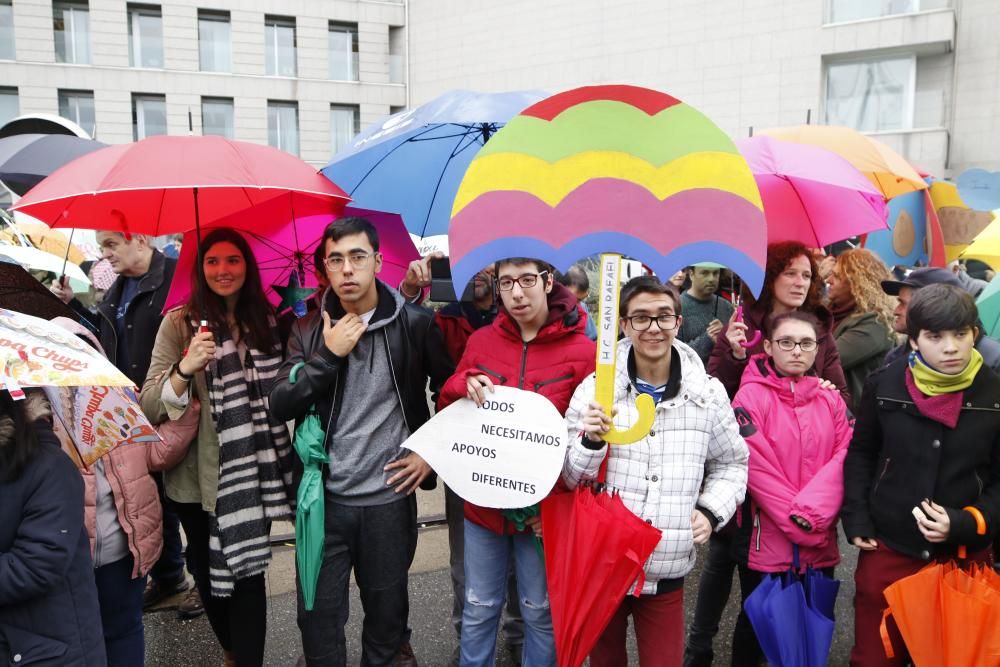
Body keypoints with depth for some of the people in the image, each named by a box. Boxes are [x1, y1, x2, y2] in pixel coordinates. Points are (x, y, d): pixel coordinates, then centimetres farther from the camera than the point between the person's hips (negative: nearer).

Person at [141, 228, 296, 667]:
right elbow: (150, 405, -11)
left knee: (248, 573, -2)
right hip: (197, 477, -1)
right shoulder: (180, 322, -5)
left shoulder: (266, 322, 5)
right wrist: (185, 368, -29)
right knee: (208, 573, 14)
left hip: (252, 474, 1)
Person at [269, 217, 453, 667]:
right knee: (318, 613, 7)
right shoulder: (309, 331, 2)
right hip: (324, 498, 1)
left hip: (390, 496, -1)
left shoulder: (414, 324, -5)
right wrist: (329, 356, -16)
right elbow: (280, 407, -7)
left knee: (387, 608, 14)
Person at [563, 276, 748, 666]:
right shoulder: (594, 388, -6)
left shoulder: (708, 394, -1)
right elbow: (568, 478, -4)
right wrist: (590, 442, -23)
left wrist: (710, 511, -2)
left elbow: (730, 464, 14)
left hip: (668, 571, 0)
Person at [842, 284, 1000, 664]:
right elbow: (861, 453, 8)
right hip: (887, 549, 0)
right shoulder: (885, 385, -5)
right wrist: (855, 519, -1)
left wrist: (965, 524, -16)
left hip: (964, 556, 0)